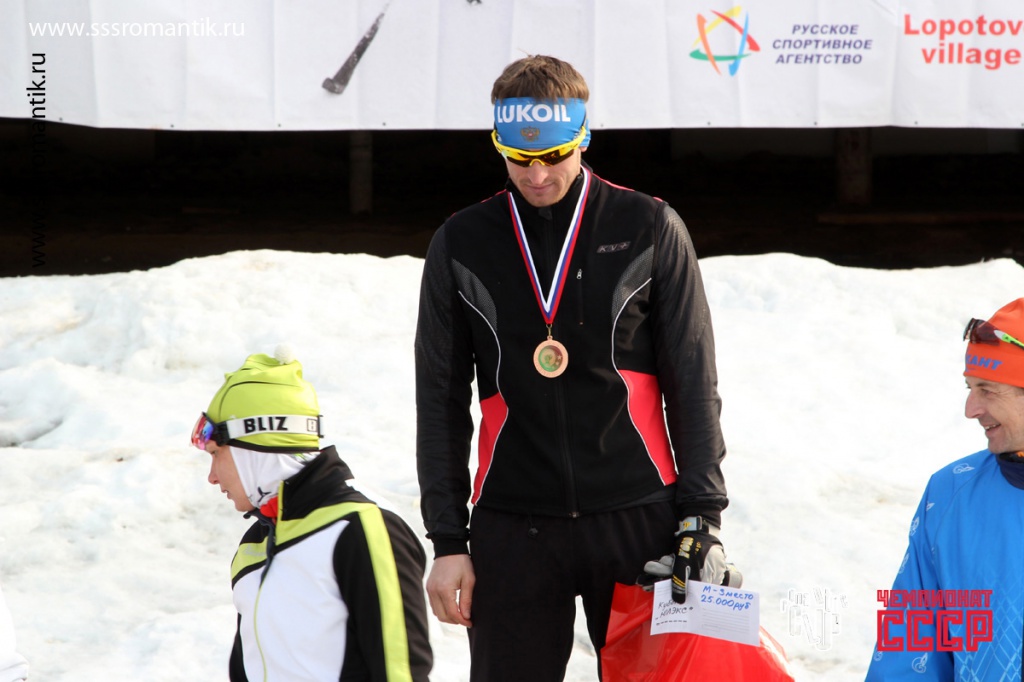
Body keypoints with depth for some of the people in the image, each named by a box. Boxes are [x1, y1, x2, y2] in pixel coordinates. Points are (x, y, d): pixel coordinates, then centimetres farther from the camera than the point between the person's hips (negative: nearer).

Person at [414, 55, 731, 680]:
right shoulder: (461, 246, 6)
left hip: (637, 520, -1)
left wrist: (703, 517, -2)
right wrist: (449, 540, 3)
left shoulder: (651, 230, 2)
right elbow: (442, 403, 9)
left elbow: (694, 385, 4)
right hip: (512, 530, 1)